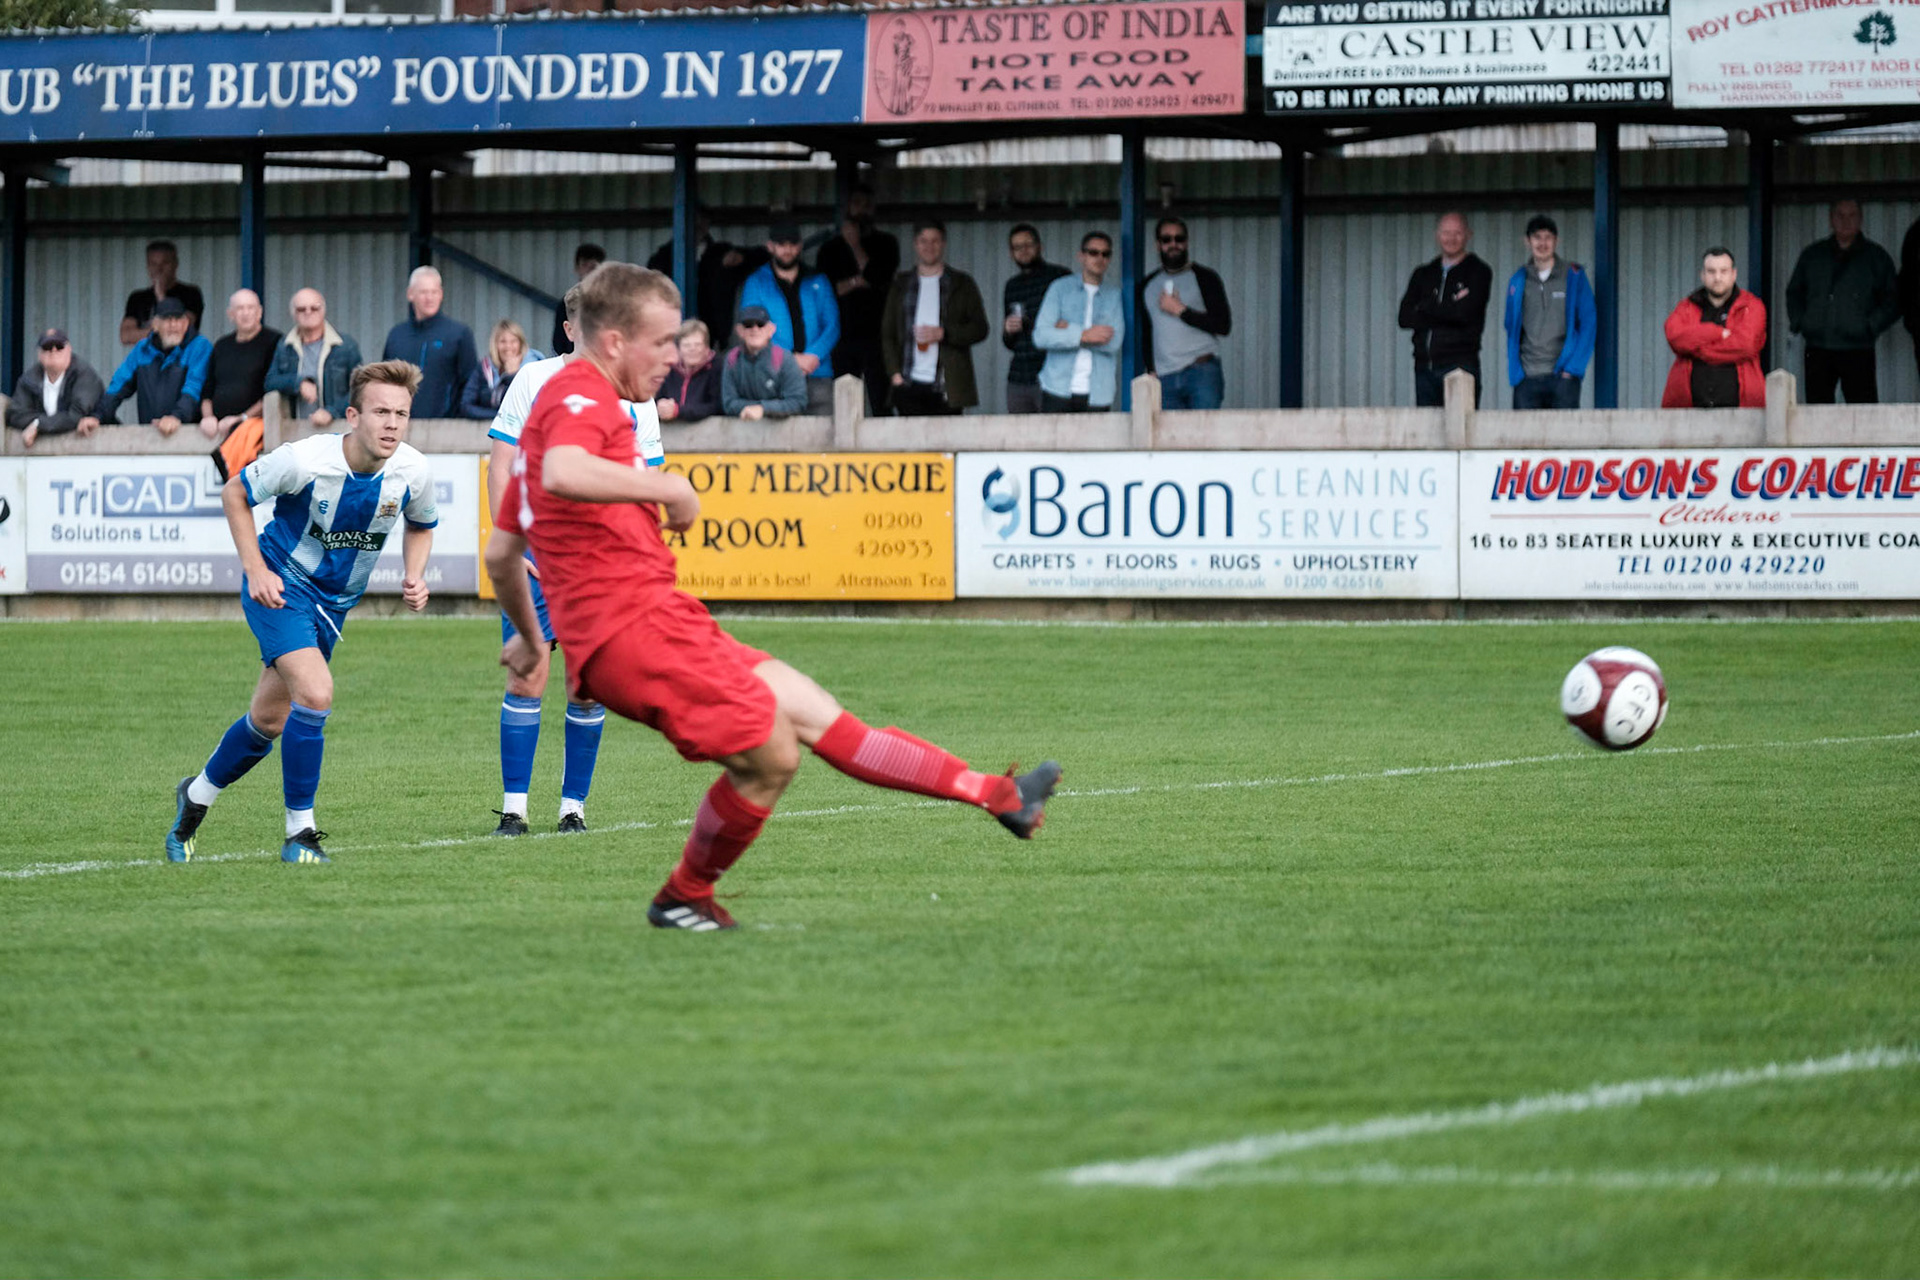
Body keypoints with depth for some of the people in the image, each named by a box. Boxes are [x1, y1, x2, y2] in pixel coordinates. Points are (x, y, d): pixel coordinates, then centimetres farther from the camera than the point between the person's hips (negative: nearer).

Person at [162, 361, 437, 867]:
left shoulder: (412, 472, -14)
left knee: (269, 720, 13)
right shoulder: (305, 460, -26)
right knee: (316, 693, -25)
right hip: (281, 586, -5)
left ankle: (196, 797, 39)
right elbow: (235, 493, -9)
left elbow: (420, 526, 10)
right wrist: (256, 570, -16)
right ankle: (300, 834, -12)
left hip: (335, 601, 5)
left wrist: (414, 577, -8)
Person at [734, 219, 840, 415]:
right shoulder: (756, 283, 12)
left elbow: (832, 325, 10)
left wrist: (814, 355, -9)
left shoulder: (818, 282, 18)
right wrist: (790, 359, -10)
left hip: (817, 375, 2)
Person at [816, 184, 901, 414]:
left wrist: (855, 245, 0)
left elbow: (880, 280, -5)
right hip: (842, 337, 2)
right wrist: (856, 282, -4)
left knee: (880, 407, -11)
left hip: (876, 334, -2)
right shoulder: (831, 248, 16)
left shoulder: (885, 244, 12)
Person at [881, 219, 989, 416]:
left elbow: (980, 329, 5)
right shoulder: (902, 285, 17)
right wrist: (894, 372, 1)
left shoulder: (962, 284, 11)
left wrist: (943, 334, -11)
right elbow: (887, 332, 15)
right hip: (910, 385, 1)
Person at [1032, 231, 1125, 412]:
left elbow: (1114, 342, -6)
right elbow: (1041, 336, -4)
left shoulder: (1115, 295, 8)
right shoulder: (1060, 288, 7)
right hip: (1058, 389, 0)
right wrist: (1083, 335, -15)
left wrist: (1069, 329, -6)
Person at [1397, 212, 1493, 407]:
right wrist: (1447, 312, -6)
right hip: (1425, 366, 5)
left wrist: (1425, 308, -1)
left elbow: (1465, 313, -11)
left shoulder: (1478, 272, 4)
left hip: (1460, 364, -5)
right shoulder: (1423, 274, 18)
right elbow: (1404, 318, 5)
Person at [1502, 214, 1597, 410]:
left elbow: (1589, 323, 2)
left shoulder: (1573, 277, 5)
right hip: (1527, 378, 2)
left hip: (1561, 375, -2)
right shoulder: (1519, 280, 12)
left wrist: (1573, 367, -6)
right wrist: (1515, 370, 7)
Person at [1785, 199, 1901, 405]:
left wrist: (1871, 326, -6)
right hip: (1817, 350, 3)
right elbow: (1794, 293, 24)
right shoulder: (1812, 255, 16)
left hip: (1857, 351, -3)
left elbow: (1893, 301, 8)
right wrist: (1797, 322, 7)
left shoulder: (1877, 257, 8)